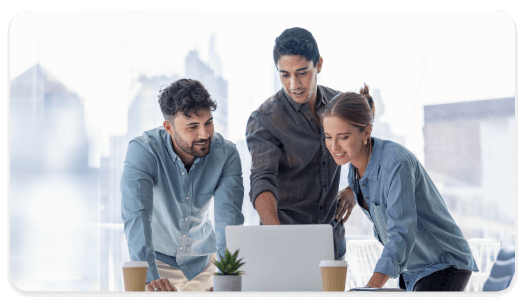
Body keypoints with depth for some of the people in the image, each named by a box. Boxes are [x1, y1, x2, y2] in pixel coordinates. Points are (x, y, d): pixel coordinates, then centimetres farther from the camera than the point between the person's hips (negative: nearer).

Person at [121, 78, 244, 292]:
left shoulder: (226, 154, -13)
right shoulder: (142, 151, -21)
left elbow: (228, 216, -21)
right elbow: (136, 216, -31)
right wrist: (149, 276, -44)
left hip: (202, 262, 2)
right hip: (157, 258, -2)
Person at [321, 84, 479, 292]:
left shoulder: (396, 163, -29)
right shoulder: (357, 164, -3)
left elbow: (402, 234, -38)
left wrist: (371, 287, -48)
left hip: (445, 267, -9)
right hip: (413, 269, 9)